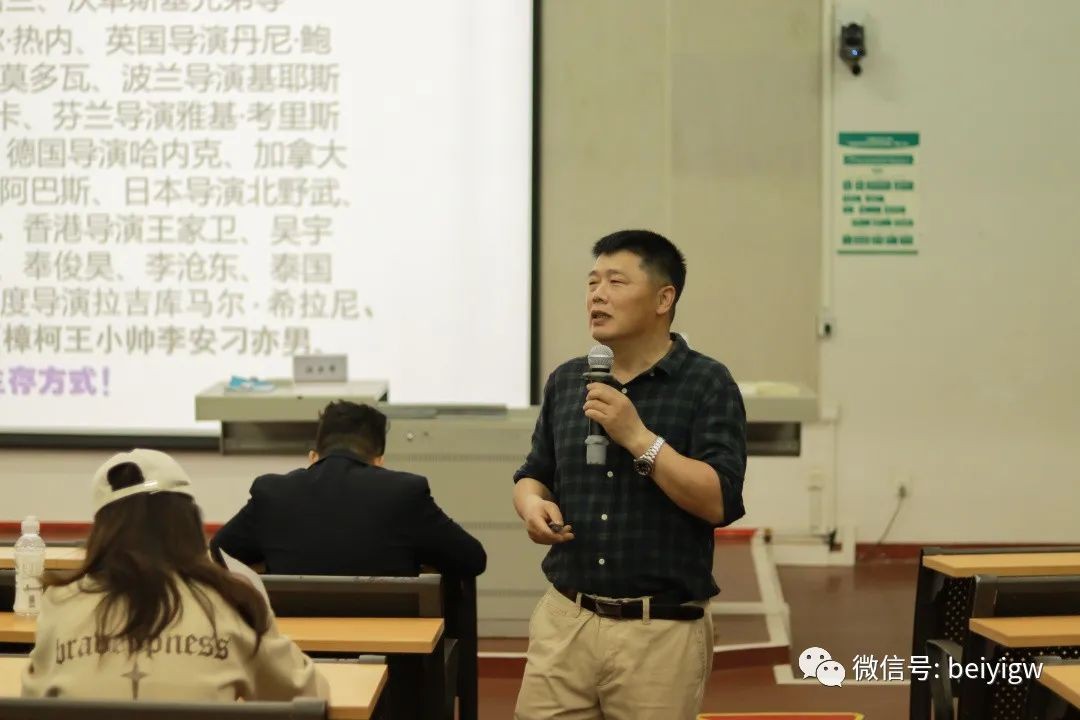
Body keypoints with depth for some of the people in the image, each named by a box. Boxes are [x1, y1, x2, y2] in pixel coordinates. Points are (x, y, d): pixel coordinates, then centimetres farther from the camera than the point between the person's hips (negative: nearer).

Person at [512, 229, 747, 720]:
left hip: (661, 631, -4)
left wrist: (639, 437, -19)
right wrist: (533, 505, -4)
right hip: (564, 621, 4)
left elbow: (720, 502, -14)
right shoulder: (565, 381, 10)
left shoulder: (707, 383, -6)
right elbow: (533, 475, 18)